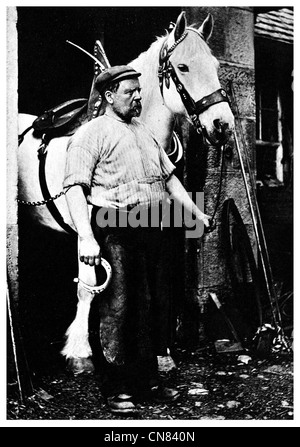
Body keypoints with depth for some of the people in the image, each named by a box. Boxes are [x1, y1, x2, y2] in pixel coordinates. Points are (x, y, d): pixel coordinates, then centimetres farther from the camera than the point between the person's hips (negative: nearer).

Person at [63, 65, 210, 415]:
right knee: (118, 308, -1)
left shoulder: (145, 132, 21)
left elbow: (169, 178, 24)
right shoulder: (91, 133, -2)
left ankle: (149, 380, 25)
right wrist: (86, 238, -23)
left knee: (149, 307, 12)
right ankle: (116, 388, 13)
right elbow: (75, 188, -12)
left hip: (152, 230, 7)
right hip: (117, 231, -7)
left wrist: (197, 212, 16)